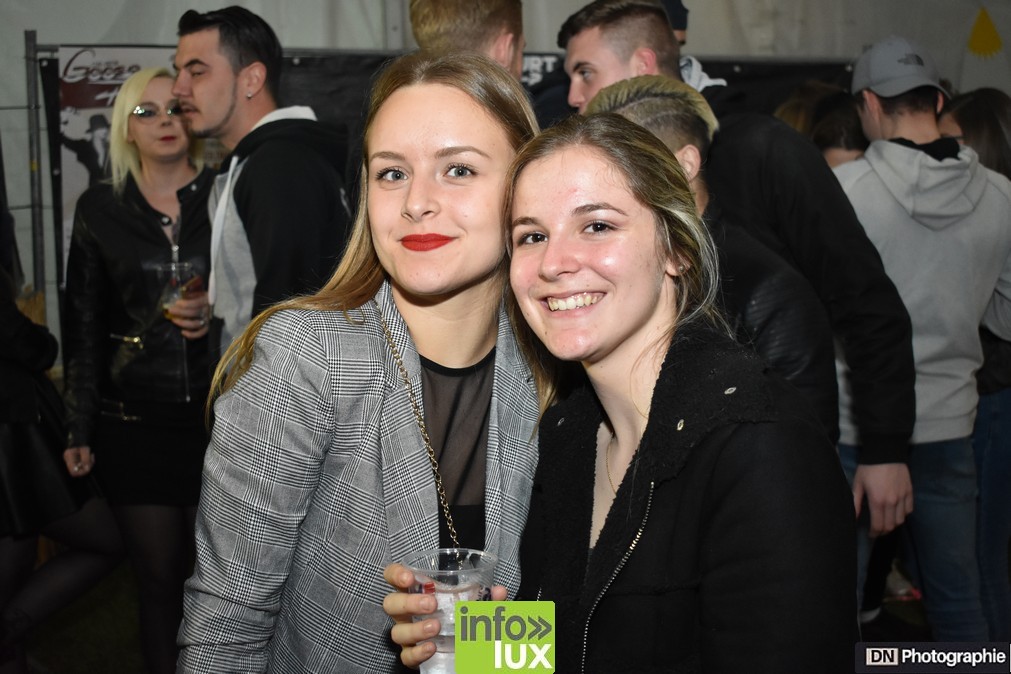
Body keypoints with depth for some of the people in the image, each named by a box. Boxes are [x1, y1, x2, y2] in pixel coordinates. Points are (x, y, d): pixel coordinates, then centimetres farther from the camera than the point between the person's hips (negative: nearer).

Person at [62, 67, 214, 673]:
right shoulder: (101, 209, 6)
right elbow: (83, 327, 8)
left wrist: (217, 311, -14)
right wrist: (79, 429, 5)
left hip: (218, 412, -1)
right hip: (134, 423, 1)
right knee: (162, 578, 7)